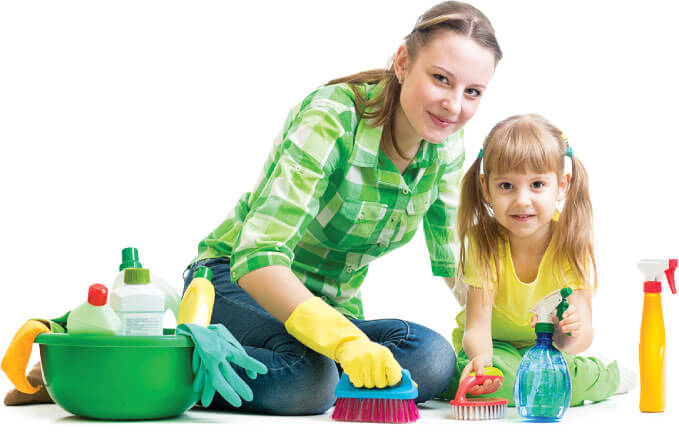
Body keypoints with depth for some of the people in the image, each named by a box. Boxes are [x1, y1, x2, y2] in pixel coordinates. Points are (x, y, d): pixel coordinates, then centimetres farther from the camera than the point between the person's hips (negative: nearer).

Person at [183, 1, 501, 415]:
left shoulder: (446, 144, -4)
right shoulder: (330, 120, -26)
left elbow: (457, 261, 10)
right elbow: (258, 257, -36)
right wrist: (346, 341, -50)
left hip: (334, 308, 6)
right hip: (239, 284, -6)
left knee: (433, 360, -25)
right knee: (308, 379, -39)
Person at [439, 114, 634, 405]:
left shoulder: (571, 243, -17)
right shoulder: (484, 243, -19)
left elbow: (584, 334, -21)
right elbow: (477, 327, -23)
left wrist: (573, 334, -47)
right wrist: (480, 356, -48)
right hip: (492, 347, -2)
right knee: (499, 376, -36)